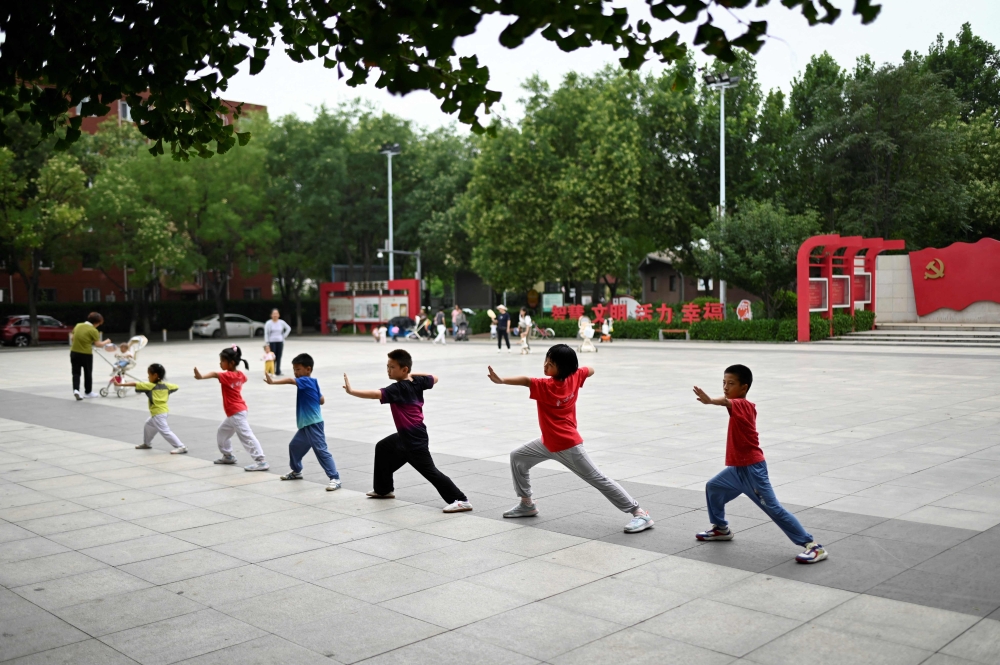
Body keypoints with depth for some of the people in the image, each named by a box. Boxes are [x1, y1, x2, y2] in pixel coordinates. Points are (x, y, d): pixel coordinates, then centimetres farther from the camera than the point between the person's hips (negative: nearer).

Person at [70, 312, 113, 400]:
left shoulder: (78, 325, 3)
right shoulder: (93, 330, -15)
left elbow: (72, 337, 11)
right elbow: (98, 344, -14)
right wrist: (106, 342, 3)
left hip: (74, 352, 4)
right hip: (86, 354, -4)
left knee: (76, 373, 8)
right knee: (88, 373, 14)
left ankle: (76, 389, -13)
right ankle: (88, 392, 25)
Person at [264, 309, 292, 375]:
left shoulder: (282, 322, 3)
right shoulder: (269, 323, -6)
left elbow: (288, 328, 17)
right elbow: (266, 334, -5)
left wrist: (284, 336, 7)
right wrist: (267, 343, -10)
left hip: (280, 342, 3)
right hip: (272, 342, -3)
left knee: (279, 357, 3)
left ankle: (278, 371, 9)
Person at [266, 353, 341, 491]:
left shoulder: (306, 381, -13)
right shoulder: (312, 383, 14)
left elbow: (291, 381, -31)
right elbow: (322, 400, 20)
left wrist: (273, 381, -39)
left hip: (313, 425, -10)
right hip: (306, 425, 10)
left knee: (321, 450, -11)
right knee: (294, 446, 21)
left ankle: (335, 478, -10)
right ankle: (296, 471, 41)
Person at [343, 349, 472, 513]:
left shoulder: (398, 389, -23)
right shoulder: (417, 381, 1)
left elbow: (376, 394, -36)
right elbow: (434, 378, 21)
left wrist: (351, 391, -39)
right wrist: (414, 374, 15)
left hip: (415, 439, -10)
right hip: (406, 435, 10)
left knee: (429, 470, -6)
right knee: (383, 448, 25)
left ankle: (461, 500, -4)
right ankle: (383, 489, 38)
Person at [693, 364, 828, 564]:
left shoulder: (741, 405, -20)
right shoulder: (747, 406, 9)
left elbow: (726, 402, -45)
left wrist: (710, 400, -63)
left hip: (751, 469, -10)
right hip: (738, 468, 10)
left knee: (773, 508, -9)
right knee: (713, 487, 21)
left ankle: (813, 546, -6)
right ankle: (721, 528, 37)